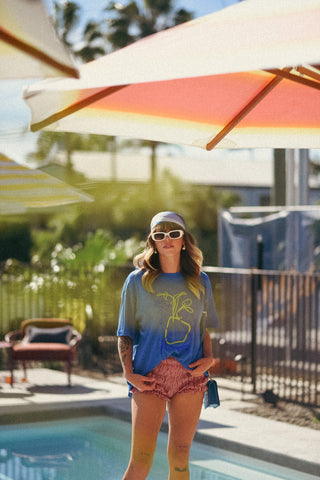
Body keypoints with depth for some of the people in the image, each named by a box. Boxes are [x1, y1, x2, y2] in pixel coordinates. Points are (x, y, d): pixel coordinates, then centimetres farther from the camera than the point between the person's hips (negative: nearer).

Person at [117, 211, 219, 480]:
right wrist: (129, 373, -5)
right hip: (149, 376, -2)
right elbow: (125, 333, 7)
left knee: (179, 457, 1)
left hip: (190, 375, 2)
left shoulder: (199, 282, 12)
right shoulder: (137, 281, 5)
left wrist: (209, 358, -1)